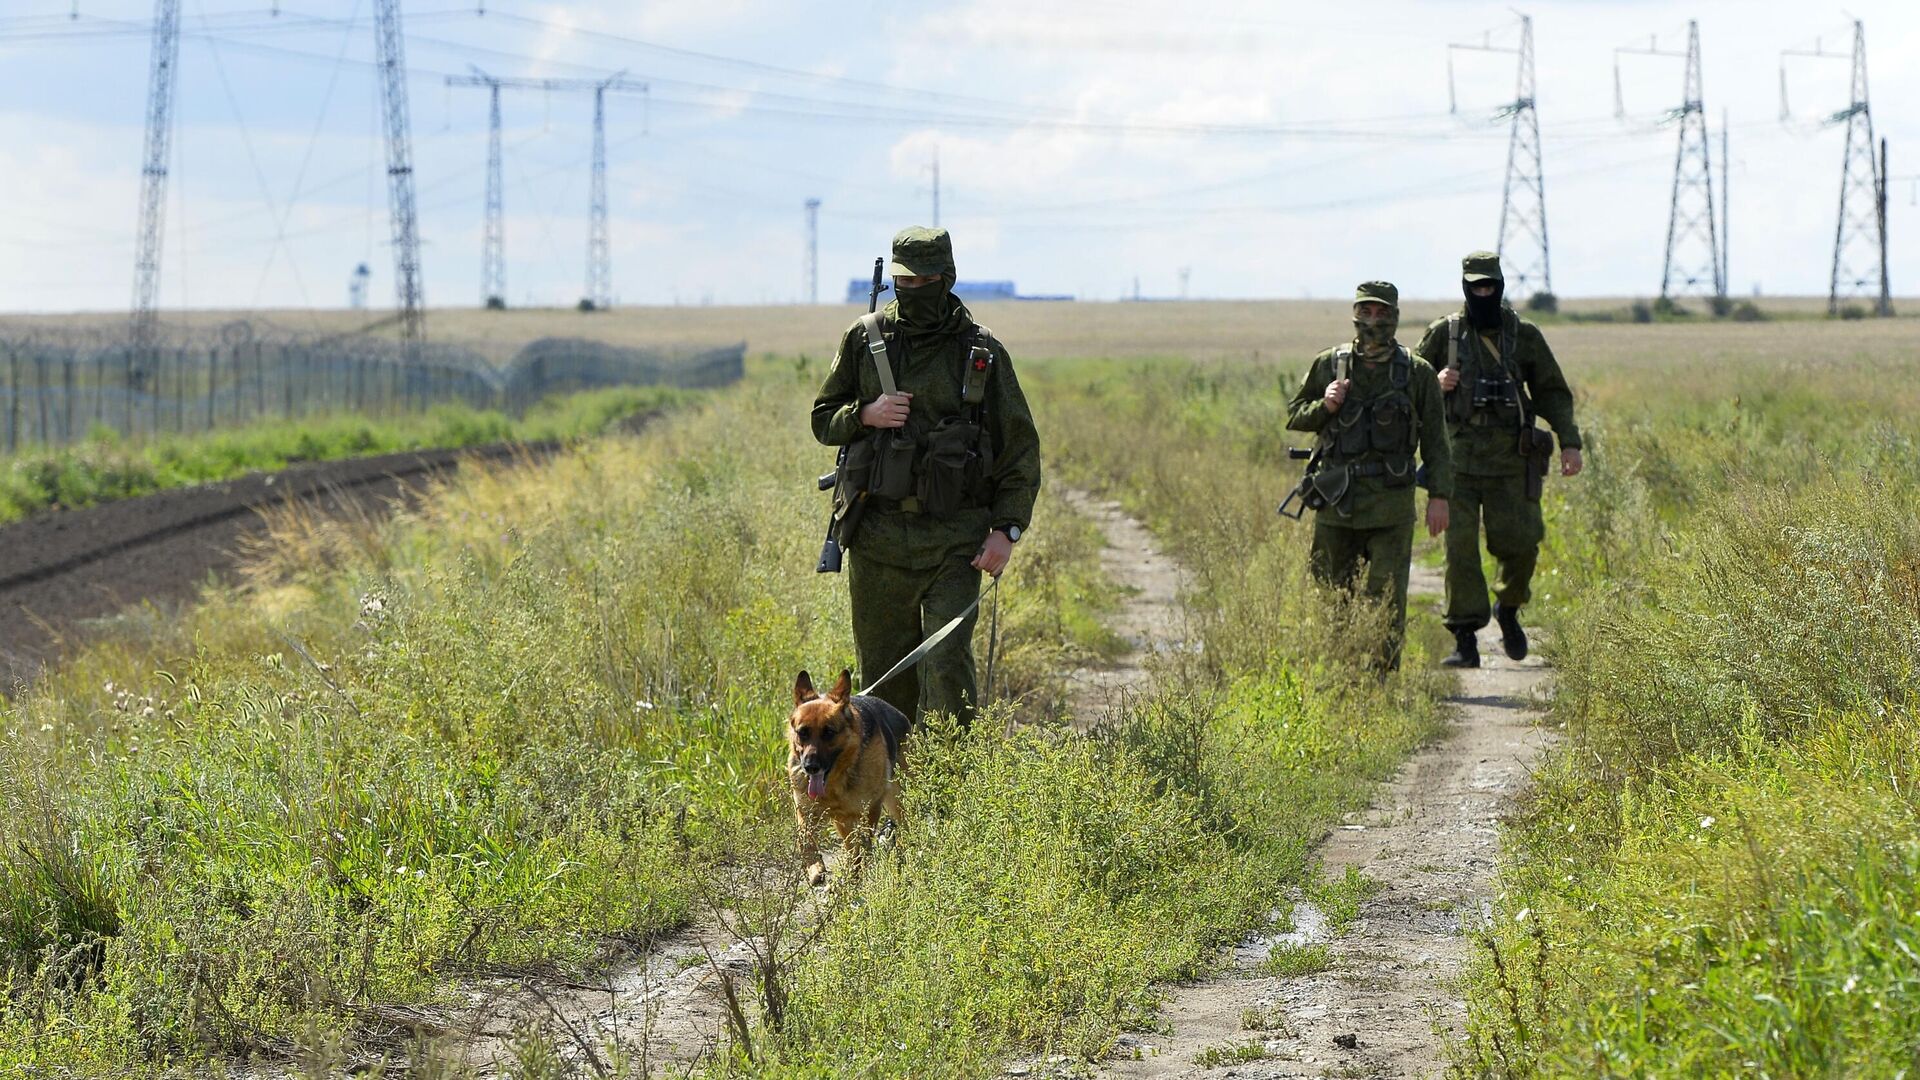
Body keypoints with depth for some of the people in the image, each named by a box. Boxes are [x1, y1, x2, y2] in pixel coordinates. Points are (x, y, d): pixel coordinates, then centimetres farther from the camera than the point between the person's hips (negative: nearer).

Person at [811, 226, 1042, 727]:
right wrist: (866, 415, -9)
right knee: (884, 673, 7)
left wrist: (1007, 527, -6)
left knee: (947, 662, -13)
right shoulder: (864, 338, 6)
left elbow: (1021, 446, 5)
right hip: (879, 535, 2)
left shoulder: (982, 351, 1)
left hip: (955, 539, -2)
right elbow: (823, 421, 14)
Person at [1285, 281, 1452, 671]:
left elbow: (1435, 441, 4)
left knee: (1387, 595, -7)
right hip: (1337, 500, 2)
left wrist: (1439, 496, -3)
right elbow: (1294, 416, 15)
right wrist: (1325, 407, -5)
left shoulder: (1417, 373, 3)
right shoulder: (1328, 365, 6)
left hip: (1390, 504, -2)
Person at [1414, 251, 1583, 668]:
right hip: (1458, 458, 0)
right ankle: (1465, 641, -5)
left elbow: (1553, 392, 10)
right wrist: (1435, 383, -8)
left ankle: (1509, 608, 26)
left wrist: (1570, 442, 0)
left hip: (1511, 461, 0)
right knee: (1460, 547, -8)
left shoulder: (1524, 336, 7)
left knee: (1519, 542, -5)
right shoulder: (1444, 333, 6)